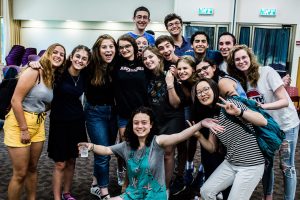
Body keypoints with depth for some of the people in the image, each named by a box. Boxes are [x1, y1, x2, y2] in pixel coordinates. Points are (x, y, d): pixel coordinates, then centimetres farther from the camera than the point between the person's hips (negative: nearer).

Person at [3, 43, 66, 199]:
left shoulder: (54, 77, 8)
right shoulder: (34, 71, -15)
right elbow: (15, 101, -19)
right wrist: (24, 129, -18)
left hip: (38, 124, 7)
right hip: (19, 123, -7)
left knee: (32, 168, 19)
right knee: (20, 173, 1)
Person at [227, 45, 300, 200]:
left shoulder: (267, 72, -19)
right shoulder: (241, 80, -1)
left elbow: (284, 101, -22)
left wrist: (262, 106, -34)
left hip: (286, 124, -5)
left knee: (286, 166, 4)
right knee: (265, 163, 13)